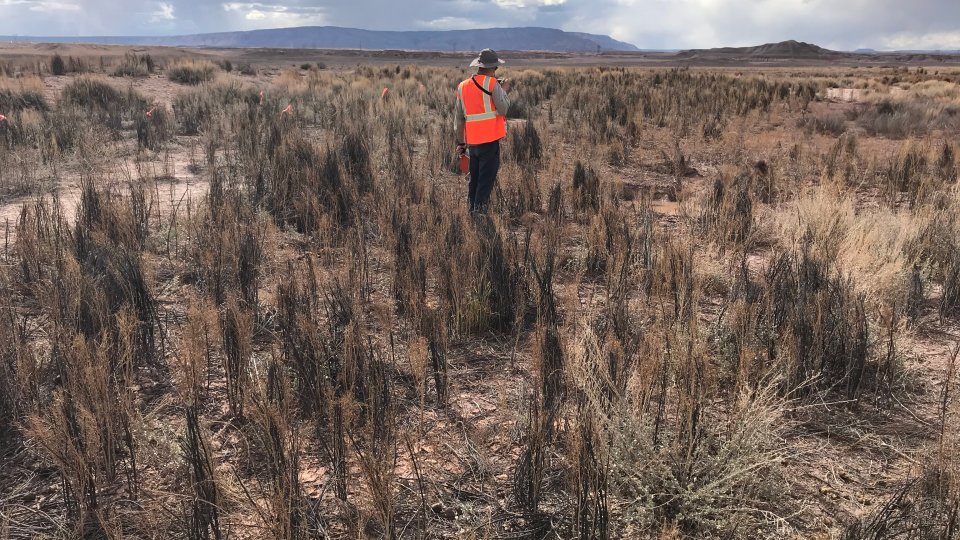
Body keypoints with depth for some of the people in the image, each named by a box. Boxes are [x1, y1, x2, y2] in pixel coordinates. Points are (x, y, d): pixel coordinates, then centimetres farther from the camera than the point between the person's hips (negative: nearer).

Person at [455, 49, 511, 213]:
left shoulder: (462, 86, 11)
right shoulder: (492, 83, -8)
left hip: (472, 141, 6)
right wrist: (504, 90, 7)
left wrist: (460, 142, 18)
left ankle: (471, 208, 19)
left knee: (474, 179, 16)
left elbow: (460, 118, 13)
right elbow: (503, 109, -9)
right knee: (486, 179, -3)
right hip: (489, 139, -6)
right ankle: (479, 210, -6)